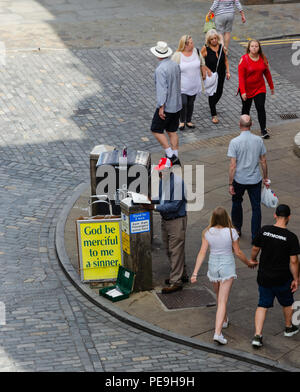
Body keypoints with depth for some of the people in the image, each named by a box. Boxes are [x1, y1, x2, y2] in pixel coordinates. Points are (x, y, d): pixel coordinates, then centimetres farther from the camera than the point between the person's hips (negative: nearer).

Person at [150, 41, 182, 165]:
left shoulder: (161, 69, -22)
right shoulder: (175, 65, 4)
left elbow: (162, 89, -25)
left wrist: (161, 108, -22)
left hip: (166, 106, -8)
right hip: (177, 104, 8)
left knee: (156, 130, 5)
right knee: (172, 131, 16)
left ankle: (171, 155, -1)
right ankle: (175, 158, 19)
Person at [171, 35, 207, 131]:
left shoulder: (196, 52, -2)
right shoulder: (177, 55, -14)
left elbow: (202, 64, 12)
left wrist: (204, 74, 16)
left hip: (194, 85, 4)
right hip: (182, 86, -4)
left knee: (191, 103, 12)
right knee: (183, 103, -7)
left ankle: (189, 121, 29)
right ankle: (182, 121, 15)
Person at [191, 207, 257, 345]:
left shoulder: (208, 233, -9)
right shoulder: (231, 232, -15)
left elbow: (202, 253, -10)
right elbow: (238, 252, -7)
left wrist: (195, 272, -7)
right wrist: (249, 263, 11)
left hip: (213, 266, 3)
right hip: (227, 266, -3)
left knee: (219, 296, 26)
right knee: (222, 301, -4)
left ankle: (224, 320, 47)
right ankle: (217, 332, -14)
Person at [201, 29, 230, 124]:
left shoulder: (221, 47, -2)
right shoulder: (205, 49, -14)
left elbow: (225, 60, 8)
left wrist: (227, 72, 5)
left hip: (221, 74, 4)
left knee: (219, 92, 13)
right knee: (212, 93, -1)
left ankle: (212, 105, 44)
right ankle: (214, 115, 10)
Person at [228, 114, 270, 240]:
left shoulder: (234, 142, -15)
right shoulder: (258, 140, -6)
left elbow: (232, 166, -15)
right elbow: (263, 161, 2)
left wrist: (230, 184, -8)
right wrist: (265, 178, 14)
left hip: (239, 179, -1)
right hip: (255, 179, 1)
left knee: (237, 203, 22)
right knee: (256, 207, 8)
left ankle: (237, 229, 37)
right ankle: (255, 237, 9)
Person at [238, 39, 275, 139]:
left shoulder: (263, 58, -4)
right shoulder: (244, 59, -16)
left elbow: (267, 73, 9)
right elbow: (241, 77, -17)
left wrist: (271, 86, 14)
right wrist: (243, 92, -23)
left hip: (260, 88, 2)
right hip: (247, 89, -2)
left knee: (261, 108, -8)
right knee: (246, 108, 14)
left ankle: (263, 130, -3)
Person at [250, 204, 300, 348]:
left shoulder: (264, 230, -8)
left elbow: (255, 249, 3)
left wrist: (252, 260, 24)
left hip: (264, 276, 2)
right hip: (282, 279, -2)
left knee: (262, 305, 11)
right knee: (287, 303, 22)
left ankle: (257, 335, 2)